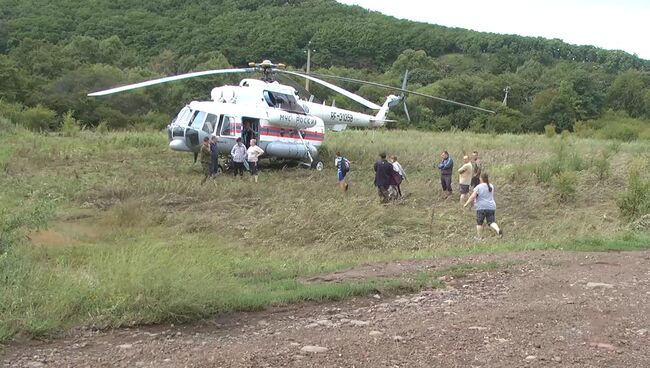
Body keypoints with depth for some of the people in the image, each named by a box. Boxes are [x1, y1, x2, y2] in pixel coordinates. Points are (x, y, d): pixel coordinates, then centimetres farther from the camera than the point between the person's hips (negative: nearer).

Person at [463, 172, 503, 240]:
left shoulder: (478, 187, -8)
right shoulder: (491, 186, 11)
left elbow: (472, 197, -13)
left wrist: (466, 204, -4)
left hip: (481, 207, -4)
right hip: (491, 207, 4)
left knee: (479, 223, 8)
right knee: (491, 222, 1)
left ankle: (478, 237, 13)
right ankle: (498, 230, -26)